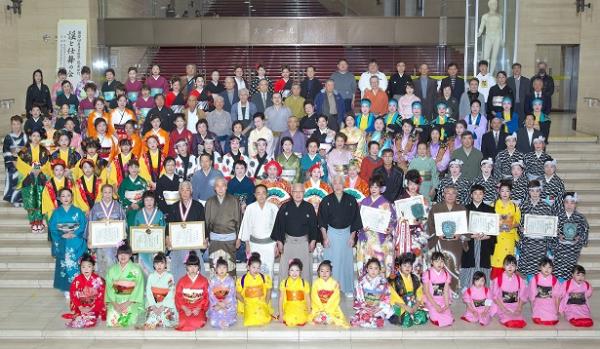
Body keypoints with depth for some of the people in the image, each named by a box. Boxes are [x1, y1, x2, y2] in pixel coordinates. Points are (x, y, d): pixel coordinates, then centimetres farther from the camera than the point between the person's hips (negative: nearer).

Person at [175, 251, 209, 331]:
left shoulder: (204, 281, 4)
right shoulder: (182, 281, 6)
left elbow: (206, 297, 3)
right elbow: (178, 297, 3)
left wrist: (198, 308, -12)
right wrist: (185, 309, -12)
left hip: (199, 308, 0)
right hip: (185, 308, 0)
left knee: (198, 322, -29)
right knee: (184, 323, -28)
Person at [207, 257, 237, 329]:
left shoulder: (230, 280, -1)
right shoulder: (213, 280, 0)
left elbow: (231, 294, -5)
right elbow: (211, 294, -4)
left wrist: (224, 304, -17)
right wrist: (218, 303, -16)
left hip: (228, 304, 0)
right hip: (216, 304, 0)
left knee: (229, 321, -22)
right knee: (215, 322, -21)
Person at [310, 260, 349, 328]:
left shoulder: (334, 283, -3)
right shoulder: (316, 283, -2)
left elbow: (335, 299, -6)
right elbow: (315, 299, -5)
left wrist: (327, 310, -15)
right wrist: (322, 310, -14)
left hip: (332, 308, 0)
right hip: (318, 308, 0)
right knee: (317, 319, -22)